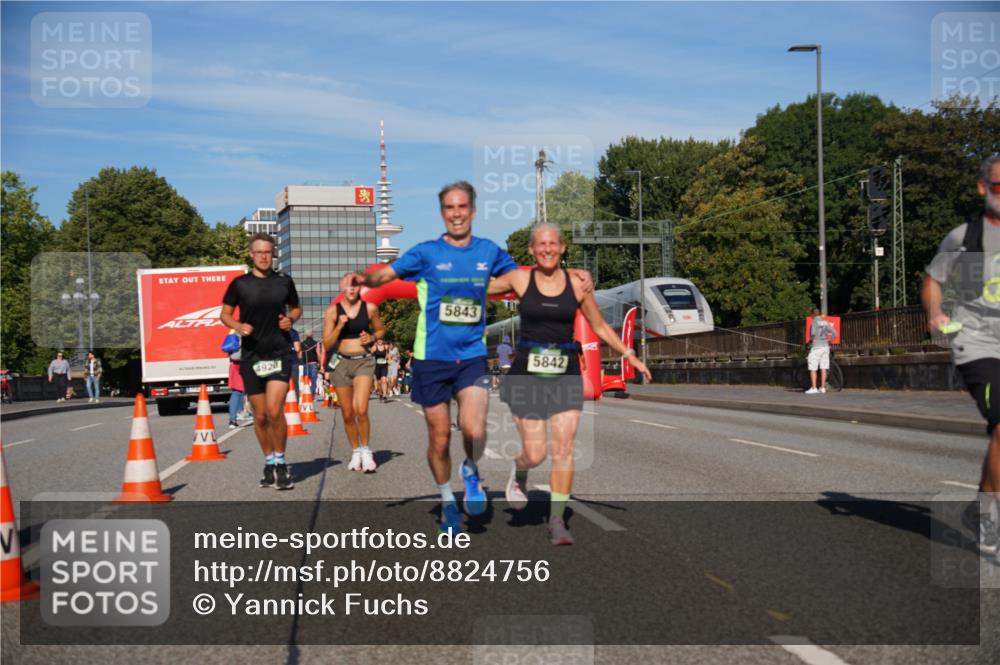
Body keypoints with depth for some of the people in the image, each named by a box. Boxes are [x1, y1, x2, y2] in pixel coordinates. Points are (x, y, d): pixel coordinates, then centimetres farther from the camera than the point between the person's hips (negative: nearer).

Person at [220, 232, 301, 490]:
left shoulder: (284, 281, 5)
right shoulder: (240, 283, 2)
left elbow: (296, 308, 19)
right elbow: (225, 314, 9)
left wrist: (291, 319, -3)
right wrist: (238, 326, -11)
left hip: (280, 353, -1)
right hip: (251, 355, 1)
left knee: (274, 411, -15)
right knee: (260, 416, 7)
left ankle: (281, 462, 3)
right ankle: (269, 463, 25)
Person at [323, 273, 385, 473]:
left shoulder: (369, 308, 0)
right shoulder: (332, 311, 0)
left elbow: (381, 330, 18)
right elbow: (327, 345, 0)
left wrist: (372, 338, -3)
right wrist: (340, 326, -13)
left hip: (364, 361, -1)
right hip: (341, 362, 1)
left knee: (361, 409, -18)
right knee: (347, 414, 7)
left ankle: (366, 450, 0)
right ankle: (355, 452, 25)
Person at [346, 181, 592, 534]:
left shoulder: (489, 251, 6)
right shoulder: (426, 252, -2)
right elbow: (384, 274, -10)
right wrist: (362, 278, -32)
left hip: (472, 356, 1)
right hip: (432, 358, -1)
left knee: (474, 430, -19)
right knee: (439, 438, 6)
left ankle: (471, 472, 15)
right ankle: (447, 502, 31)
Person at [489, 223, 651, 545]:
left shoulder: (577, 284, 3)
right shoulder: (520, 279, -1)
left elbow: (600, 326, 12)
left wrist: (630, 355, 8)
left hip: (566, 375, 1)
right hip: (528, 373, -1)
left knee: (564, 449, -4)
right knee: (535, 453, -2)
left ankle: (557, 520, 8)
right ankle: (519, 472, 35)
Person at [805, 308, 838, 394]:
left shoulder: (814, 321, -7)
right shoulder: (825, 322, 9)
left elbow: (813, 333, -21)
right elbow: (834, 333, 4)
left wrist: (812, 338, 0)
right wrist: (829, 340, 17)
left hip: (816, 346, -6)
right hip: (825, 346, 6)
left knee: (813, 369, -2)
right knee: (823, 368, 7)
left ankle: (814, 388, -6)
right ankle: (823, 387, 9)